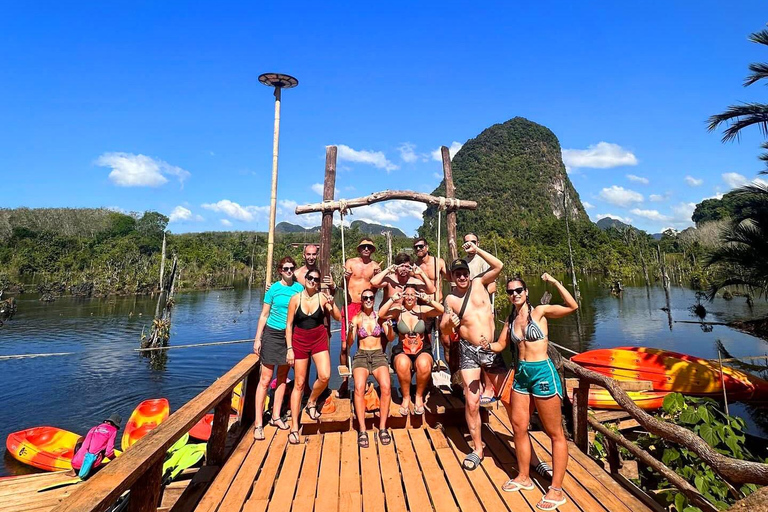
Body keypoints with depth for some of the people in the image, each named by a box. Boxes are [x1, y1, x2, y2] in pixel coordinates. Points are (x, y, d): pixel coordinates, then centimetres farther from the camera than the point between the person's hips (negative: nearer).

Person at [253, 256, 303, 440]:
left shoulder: (299, 288, 2)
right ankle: (258, 422, 6)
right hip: (272, 334, -3)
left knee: (282, 377, 13)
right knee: (265, 378, -3)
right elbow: (264, 315, 0)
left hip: (290, 335, 3)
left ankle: (276, 416, 26)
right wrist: (257, 338, -3)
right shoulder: (273, 289, -4)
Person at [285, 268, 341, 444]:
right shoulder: (296, 299, -6)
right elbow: (289, 325, -2)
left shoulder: (322, 297, -6)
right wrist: (289, 348, -5)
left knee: (325, 376, -16)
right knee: (299, 383, 3)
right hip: (299, 342, -1)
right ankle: (294, 428, 13)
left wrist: (332, 304, -21)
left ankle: (312, 402, 17)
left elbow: (338, 317, -4)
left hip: (319, 340, 1)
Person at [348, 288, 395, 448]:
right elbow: (349, 342, -3)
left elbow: (391, 339, -1)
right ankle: (362, 430, -19)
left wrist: (390, 327, -22)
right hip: (361, 356, 0)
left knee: (386, 386, -28)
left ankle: (383, 428, -14)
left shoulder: (379, 317, 5)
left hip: (378, 356, 0)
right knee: (359, 387, -29)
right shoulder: (356, 318, 5)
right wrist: (351, 330, -24)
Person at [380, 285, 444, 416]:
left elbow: (442, 311, -12)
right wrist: (393, 299, -18)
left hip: (422, 350, 0)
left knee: (424, 364, -35)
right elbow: (381, 314, -14)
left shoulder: (423, 310, 3)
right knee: (402, 364, -36)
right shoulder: (398, 311, 4)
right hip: (402, 352, 0)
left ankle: (419, 396, -4)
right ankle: (406, 397, -8)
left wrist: (428, 299, -21)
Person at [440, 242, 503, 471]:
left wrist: (477, 251, -10)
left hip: (492, 349, 1)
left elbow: (498, 266, -7)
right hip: (469, 351, 0)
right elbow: (443, 329, 2)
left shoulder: (479, 283, 2)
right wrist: (450, 322, -20)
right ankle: (477, 449, 16)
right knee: (471, 401, -2)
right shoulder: (451, 299, -1)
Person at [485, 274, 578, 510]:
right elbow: (500, 345, 13)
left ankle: (557, 490, 18)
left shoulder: (540, 311, -9)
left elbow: (572, 306, -20)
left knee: (555, 433, 6)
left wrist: (555, 282, -24)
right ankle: (524, 477, 32)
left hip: (543, 373, -7)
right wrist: (487, 345, -6)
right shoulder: (511, 319, 7)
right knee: (518, 427, 14)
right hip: (521, 374, 7)